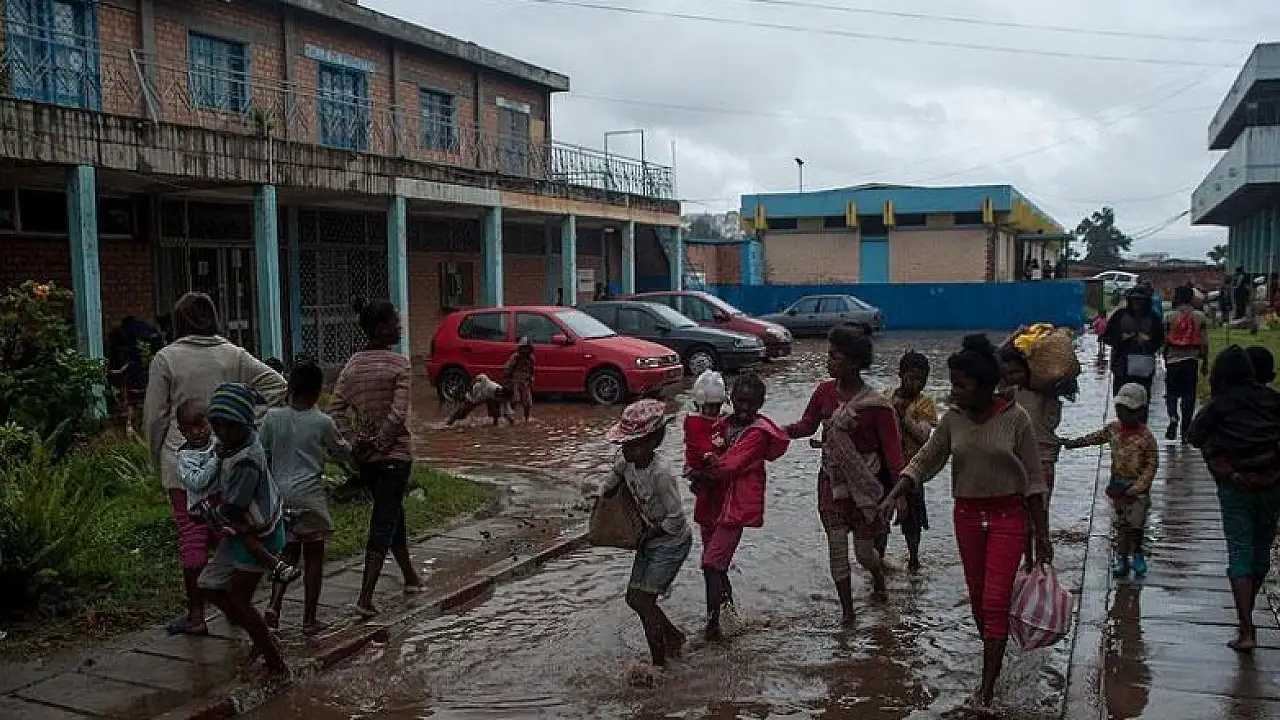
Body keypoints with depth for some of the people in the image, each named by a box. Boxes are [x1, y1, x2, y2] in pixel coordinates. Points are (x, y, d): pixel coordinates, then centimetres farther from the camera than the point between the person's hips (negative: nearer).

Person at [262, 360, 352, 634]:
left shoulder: (272, 417, -2)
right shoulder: (323, 423, -7)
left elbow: (262, 455, 5)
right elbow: (342, 452, 8)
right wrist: (340, 438, 27)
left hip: (280, 493, 3)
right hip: (310, 495, -3)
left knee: (288, 552, 17)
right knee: (313, 556, 8)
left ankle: (274, 604, -1)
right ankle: (309, 619, 11)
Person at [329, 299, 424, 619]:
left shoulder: (352, 365, 5)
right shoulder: (399, 364, -12)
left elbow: (336, 410, -1)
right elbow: (398, 414, -19)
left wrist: (354, 442, -3)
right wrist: (380, 444, -10)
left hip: (364, 456, 6)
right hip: (395, 453, -6)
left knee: (392, 513, 21)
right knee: (384, 522, -3)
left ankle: (410, 577, 37)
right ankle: (365, 599, -8)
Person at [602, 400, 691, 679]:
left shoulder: (661, 474, -31)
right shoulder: (626, 463, -8)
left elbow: (675, 520, -27)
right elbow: (609, 489, 14)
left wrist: (647, 536, -16)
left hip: (671, 543, -8)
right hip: (649, 540, 8)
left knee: (643, 601, -8)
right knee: (634, 598, 12)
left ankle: (658, 664, 7)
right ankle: (674, 637, 34)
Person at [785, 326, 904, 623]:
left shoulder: (876, 404, -18)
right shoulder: (824, 391, -5)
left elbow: (892, 449, -15)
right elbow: (807, 424, 4)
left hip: (863, 484, -3)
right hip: (831, 482, 3)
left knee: (864, 551, 10)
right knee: (837, 547, 3)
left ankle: (878, 575, 47)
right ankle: (847, 611, 17)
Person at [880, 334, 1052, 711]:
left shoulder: (1015, 418, -13)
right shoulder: (953, 419, -2)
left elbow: (1034, 479, -8)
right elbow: (923, 463, 2)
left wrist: (1042, 535, -7)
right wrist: (892, 496, -12)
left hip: (1008, 515, -4)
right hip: (967, 514, 4)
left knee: (995, 601, -8)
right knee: (978, 599, 13)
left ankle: (987, 688, -2)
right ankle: (994, 660, 35)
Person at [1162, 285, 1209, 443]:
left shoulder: (1169, 316, -4)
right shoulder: (1200, 317, 0)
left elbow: (1165, 341, -2)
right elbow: (1204, 343, 1)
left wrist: (1165, 360, 10)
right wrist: (1205, 363, 9)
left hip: (1173, 360, -1)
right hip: (1192, 360, 1)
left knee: (1171, 393, 13)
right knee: (1189, 395, 7)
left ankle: (1173, 417, -14)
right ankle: (1185, 432, 9)